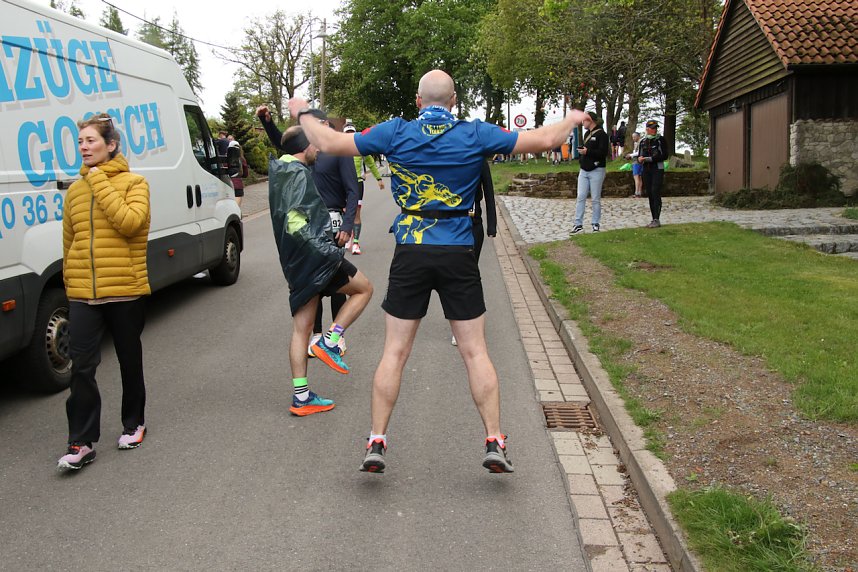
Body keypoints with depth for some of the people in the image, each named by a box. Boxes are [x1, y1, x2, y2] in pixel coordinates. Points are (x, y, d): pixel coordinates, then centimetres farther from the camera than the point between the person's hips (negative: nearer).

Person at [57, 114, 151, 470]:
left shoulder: (133, 183, -3)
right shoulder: (75, 190, 9)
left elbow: (129, 222, -22)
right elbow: (69, 241, 14)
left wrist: (99, 182, -17)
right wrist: (70, 283, 15)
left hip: (125, 290, -3)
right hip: (83, 294, 3)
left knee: (130, 362, 12)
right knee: (81, 367, -1)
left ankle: (133, 424, 30)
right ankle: (81, 442, 6)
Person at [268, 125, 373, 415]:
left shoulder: (279, 170, 14)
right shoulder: (299, 174, -13)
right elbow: (295, 223, -23)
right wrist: (328, 251, -22)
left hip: (296, 263, 9)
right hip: (314, 256, -9)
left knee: (301, 328, 9)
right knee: (364, 288, 12)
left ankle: (301, 397, 11)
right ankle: (330, 341, 1)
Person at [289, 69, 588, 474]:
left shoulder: (395, 133, -1)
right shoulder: (476, 135, -1)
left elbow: (329, 143, 3)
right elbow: (545, 140, 2)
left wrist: (302, 114, 22)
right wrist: (572, 118, 23)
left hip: (410, 255, 0)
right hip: (459, 256, 0)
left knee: (394, 353, 8)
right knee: (475, 352, 7)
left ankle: (376, 443, 10)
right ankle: (494, 444, 8)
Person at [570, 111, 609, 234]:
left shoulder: (601, 134, -9)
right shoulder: (587, 134, 16)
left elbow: (603, 153, -18)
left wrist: (587, 152, -22)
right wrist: (581, 154, 5)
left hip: (596, 171, -7)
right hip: (584, 170, 7)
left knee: (596, 199, 1)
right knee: (580, 197, 2)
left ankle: (596, 224, 9)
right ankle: (578, 224, 4)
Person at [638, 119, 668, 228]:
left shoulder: (661, 140, -1)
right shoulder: (643, 142, 14)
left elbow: (664, 156, -9)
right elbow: (639, 156, 19)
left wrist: (648, 159, -16)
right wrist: (640, 159, -7)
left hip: (657, 170, -5)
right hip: (646, 171, 5)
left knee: (655, 193, -15)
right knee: (650, 194, 5)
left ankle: (657, 220, -18)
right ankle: (654, 220, 10)